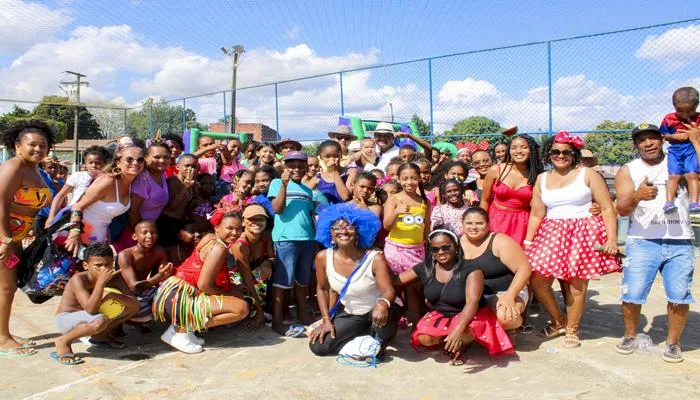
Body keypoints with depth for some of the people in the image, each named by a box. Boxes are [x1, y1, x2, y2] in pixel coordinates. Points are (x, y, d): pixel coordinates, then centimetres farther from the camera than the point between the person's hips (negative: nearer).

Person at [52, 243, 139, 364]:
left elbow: (135, 304, -17)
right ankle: (63, 342, -9)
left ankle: (100, 335, 11)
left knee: (132, 308, -7)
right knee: (100, 321, -38)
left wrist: (113, 295, -31)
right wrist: (102, 281, -41)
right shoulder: (79, 279, -26)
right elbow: (91, 309, -37)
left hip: (88, 318, 6)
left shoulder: (114, 278, -11)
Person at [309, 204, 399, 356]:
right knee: (317, 346, -8)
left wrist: (383, 304, -52)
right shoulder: (323, 257, -13)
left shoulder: (375, 258, -23)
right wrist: (326, 320, -3)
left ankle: (379, 340, -1)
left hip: (376, 312, -4)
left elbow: (389, 291, -28)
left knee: (387, 312, -39)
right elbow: (322, 289, 2)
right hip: (349, 313, 4)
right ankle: (367, 334, 11)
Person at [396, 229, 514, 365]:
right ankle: (449, 342, 9)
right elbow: (393, 281, -2)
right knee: (423, 338, -26)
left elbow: (472, 302, -31)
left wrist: (458, 330, -45)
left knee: (466, 331, -39)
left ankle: (461, 344, 1)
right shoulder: (424, 268, -5)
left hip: (469, 317, -4)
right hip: (440, 316, 4)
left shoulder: (471, 270, -19)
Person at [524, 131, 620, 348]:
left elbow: (608, 209, 0)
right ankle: (558, 321, 15)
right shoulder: (542, 179, 14)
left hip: (583, 232, -3)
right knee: (537, 278, -8)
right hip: (551, 234, 3)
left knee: (576, 282, -6)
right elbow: (536, 215, 13)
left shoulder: (588, 175, 4)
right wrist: (527, 242, 5)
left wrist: (612, 238, -10)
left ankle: (572, 329, 15)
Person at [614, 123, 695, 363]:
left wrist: (695, 141, -8)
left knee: (679, 296, -2)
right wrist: (636, 196, -27)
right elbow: (622, 209, -5)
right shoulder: (628, 171, 6)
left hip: (679, 243, 1)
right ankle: (630, 335, 17)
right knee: (632, 294, -6)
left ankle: (673, 342, 18)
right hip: (642, 242, -1)